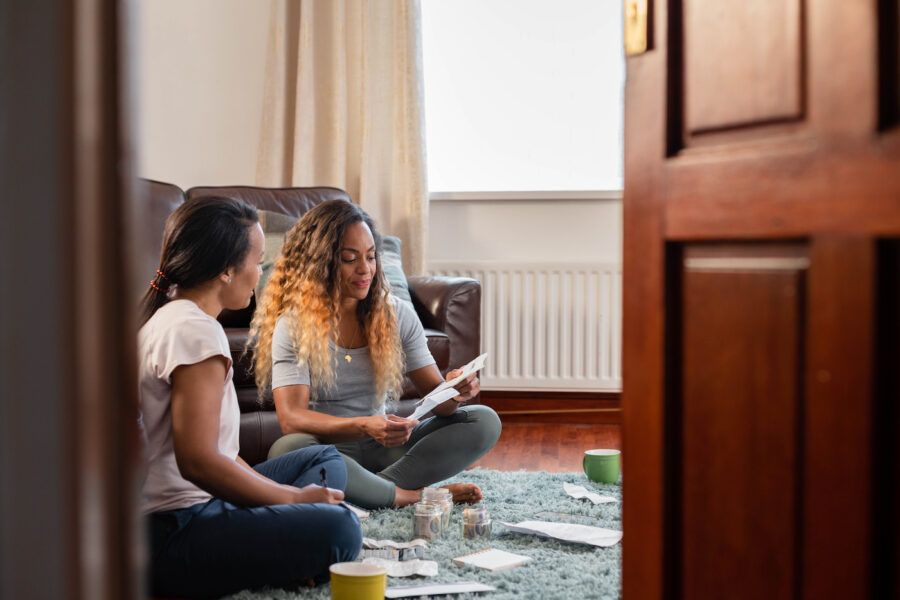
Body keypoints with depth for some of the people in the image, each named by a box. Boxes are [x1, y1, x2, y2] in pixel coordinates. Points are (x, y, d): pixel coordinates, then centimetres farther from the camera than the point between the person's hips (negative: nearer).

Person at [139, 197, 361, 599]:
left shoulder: (169, 317, 15)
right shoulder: (196, 331, -16)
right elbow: (198, 461, -24)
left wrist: (287, 494, 8)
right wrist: (294, 497, -12)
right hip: (169, 537, -11)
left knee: (324, 459, 19)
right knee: (337, 529, -30)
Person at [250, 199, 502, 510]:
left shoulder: (398, 315, 3)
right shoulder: (293, 325, -10)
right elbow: (291, 418, -21)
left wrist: (453, 393, -24)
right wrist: (363, 427, -36)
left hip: (384, 448, 4)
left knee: (485, 420, -12)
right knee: (288, 449, -38)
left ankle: (375, 488, -24)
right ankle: (408, 494, -21)